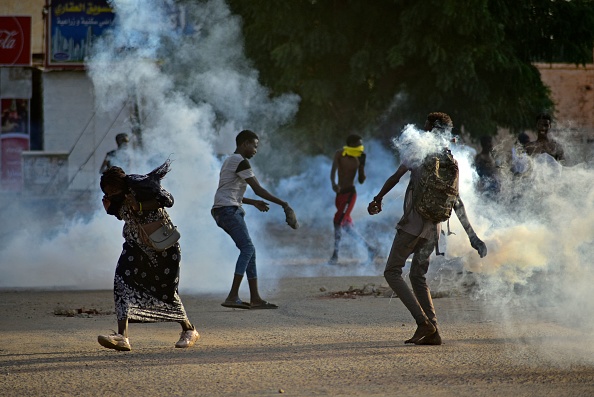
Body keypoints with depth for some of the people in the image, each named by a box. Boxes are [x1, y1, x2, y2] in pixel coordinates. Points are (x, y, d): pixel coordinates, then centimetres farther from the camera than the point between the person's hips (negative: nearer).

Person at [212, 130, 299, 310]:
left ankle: (255, 298, 6)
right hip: (228, 209, -11)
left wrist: (253, 202, 29)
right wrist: (283, 204, -10)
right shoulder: (241, 162, -9)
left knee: (249, 250, 9)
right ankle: (232, 297, -25)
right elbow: (258, 189, -13)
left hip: (222, 211, 11)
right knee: (247, 248, -18)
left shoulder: (231, 161, 24)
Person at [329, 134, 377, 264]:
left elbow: (361, 180, 1)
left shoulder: (358, 159, 1)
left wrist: (362, 163, -7)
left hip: (350, 193, -3)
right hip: (340, 193, 3)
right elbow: (333, 170, -14)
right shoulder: (339, 154, 1)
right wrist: (333, 183, -32)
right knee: (347, 225, 7)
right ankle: (368, 247, 19)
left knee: (338, 220, -14)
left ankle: (335, 255, -9)